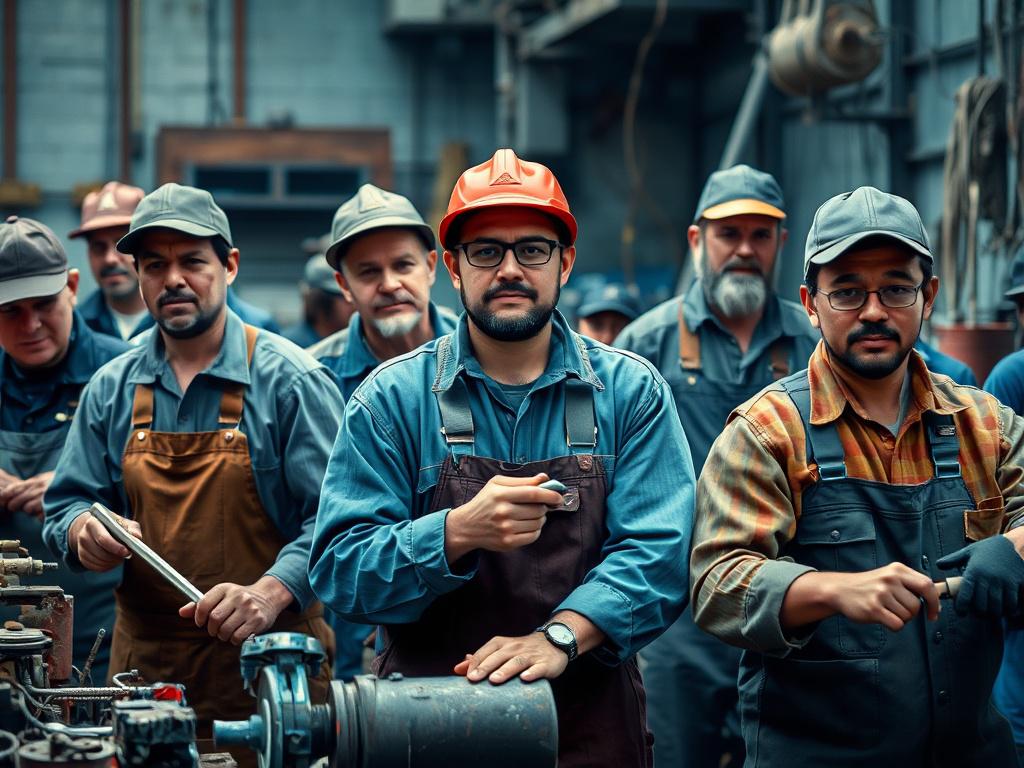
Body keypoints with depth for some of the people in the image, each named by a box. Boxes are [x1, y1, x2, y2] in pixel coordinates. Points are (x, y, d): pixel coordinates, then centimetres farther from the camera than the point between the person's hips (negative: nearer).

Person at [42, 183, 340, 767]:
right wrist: (85, 532, -9)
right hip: (145, 665, 4)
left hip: (268, 662, -4)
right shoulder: (112, 389, 10)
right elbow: (66, 505, 15)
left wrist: (270, 593, -28)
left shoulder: (291, 380, -5)